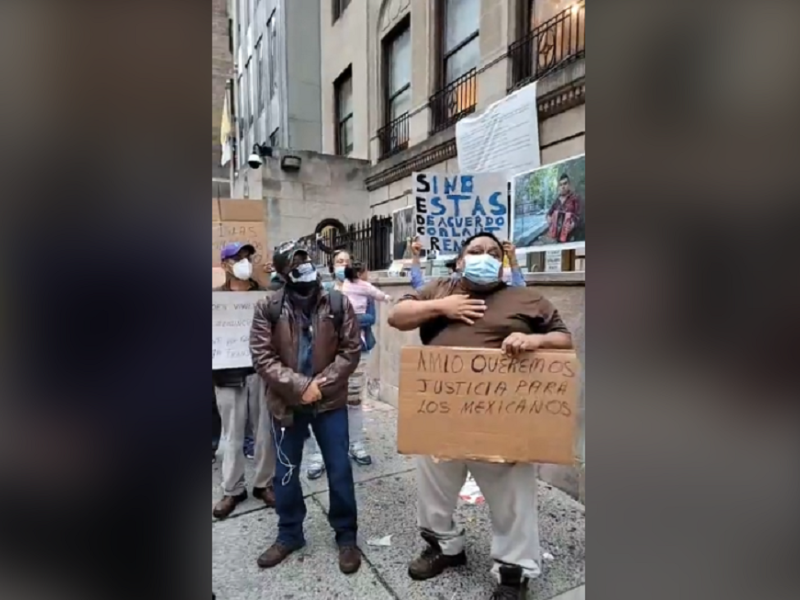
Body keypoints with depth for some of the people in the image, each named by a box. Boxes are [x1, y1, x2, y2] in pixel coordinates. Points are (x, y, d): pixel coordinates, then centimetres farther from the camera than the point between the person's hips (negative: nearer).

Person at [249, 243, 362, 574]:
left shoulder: (338, 303, -6)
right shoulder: (268, 308, -6)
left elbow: (351, 350, -7)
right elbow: (262, 357, -10)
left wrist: (321, 384, -15)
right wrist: (300, 387, -17)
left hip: (330, 401, 0)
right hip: (286, 403, 1)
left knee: (340, 471, 8)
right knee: (285, 473, 15)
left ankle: (346, 536, 29)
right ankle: (289, 534, 38)